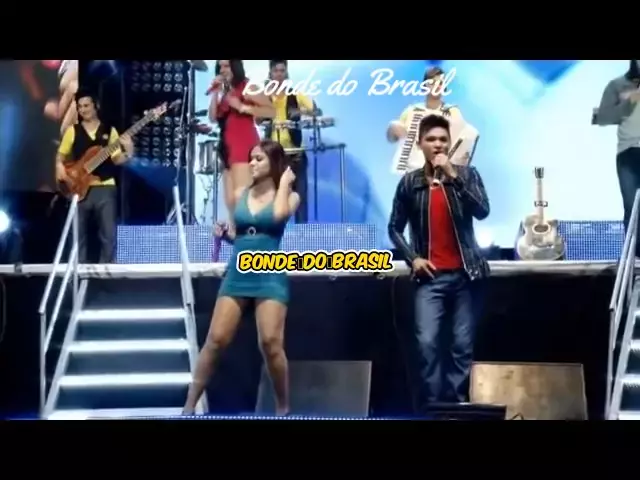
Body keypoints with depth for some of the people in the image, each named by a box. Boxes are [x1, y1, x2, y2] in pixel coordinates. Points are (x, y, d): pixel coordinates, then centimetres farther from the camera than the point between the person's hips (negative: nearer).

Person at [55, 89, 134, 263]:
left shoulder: (109, 130, 7)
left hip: (105, 188, -1)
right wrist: (59, 167, -6)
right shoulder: (72, 131, 8)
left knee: (109, 234, -5)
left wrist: (128, 153, -16)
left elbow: (115, 159, 3)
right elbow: (61, 155, 14)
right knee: (79, 234, 3)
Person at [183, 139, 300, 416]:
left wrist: (284, 182, -7)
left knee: (271, 343, -14)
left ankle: (283, 408, 3)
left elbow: (279, 215, -20)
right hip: (237, 274, 3)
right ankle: (190, 405, 3)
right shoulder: (240, 195, 12)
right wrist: (223, 233, 0)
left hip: (270, 275, -3)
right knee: (216, 340, -3)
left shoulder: (289, 196, 4)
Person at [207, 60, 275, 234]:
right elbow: (213, 118, 12)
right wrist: (215, 94, 4)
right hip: (227, 148, 9)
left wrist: (242, 107, -16)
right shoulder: (224, 92, 21)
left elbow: (271, 111, -11)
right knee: (230, 201, 4)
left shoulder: (247, 87, -2)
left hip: (245, 146, -9)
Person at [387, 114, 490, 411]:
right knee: (427, 343, -12)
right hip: (430, 277, 0)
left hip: (465, 274, 0)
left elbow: (482, 211, -14)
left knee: (462, 345, 2)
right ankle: (431, 407, -4)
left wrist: (453, 177, -18)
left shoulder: (467, 174, 3)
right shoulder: (410, 182, 5)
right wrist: (412, 258, -1)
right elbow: (395, 227, 13)